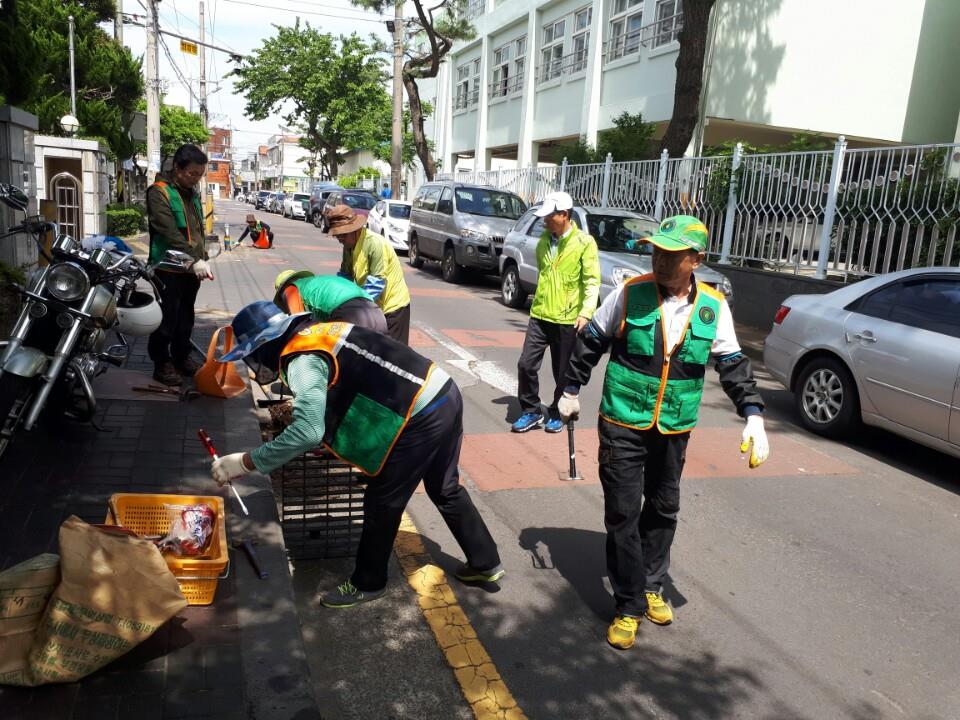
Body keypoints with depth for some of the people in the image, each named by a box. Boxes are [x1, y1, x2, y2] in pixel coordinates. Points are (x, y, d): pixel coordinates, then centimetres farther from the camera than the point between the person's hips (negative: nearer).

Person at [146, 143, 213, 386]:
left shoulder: (192, 192, 15)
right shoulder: (159, 192, -11)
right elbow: (169, 232, -21)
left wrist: (203, 258, 13)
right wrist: (195, 259, -27)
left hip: (192, 268, 7)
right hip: (169, 269, -7)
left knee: (185, 319, 15)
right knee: (167, 320, -1)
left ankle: (182, 358, 27)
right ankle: (162, 364, 9)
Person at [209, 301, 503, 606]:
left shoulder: (303, 358, -15)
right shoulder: (318, 332, 13)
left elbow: (308, 431, -27)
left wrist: (245, 462, -19)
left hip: (422, 414, -10)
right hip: (444, 394, 10)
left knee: (382, 503, 7)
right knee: (446, 490, 24)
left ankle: (367, 584, 26)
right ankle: (485, 563, 39)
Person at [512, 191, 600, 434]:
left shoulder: (584, 242, -9)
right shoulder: (544, 240, 9)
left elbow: (593, 281, -12)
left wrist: (586, 312, -21)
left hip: (567, 320, -5)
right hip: (539, 315, 5)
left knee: (563, 373, 8)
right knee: (526, 364, 1)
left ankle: (557, 414, 25)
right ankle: (531, 411, 16)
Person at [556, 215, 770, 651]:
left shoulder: (713, 307, -3)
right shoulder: (630, 294, -10)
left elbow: (733, 366, 4)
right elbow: (590, 343, 1)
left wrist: (753, 415, -6)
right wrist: (571, 391, 4)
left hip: (674, 430, 3)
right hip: (622, 426, -3)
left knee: (663, 511, 16)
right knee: (623, 513, -1)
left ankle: (651, 587, 36)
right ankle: (629, 606, 13)